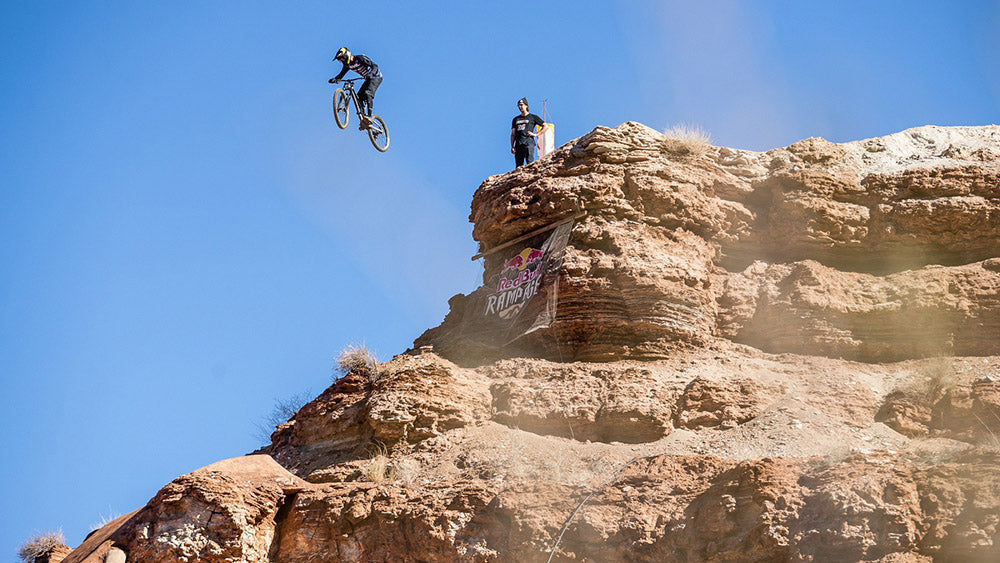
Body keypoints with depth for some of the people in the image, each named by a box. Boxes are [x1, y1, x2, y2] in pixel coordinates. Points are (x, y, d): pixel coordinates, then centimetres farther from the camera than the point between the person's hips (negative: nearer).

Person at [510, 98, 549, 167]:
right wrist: (512, 147, 9)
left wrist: (536, 134, -1)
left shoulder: (533, 117, 10)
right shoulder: (515, 119, 22)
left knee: (530, 163, -16)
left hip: (528, 143, -4)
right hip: (518, 144, 4)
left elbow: (546, 126, 9)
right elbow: (513, 134, 20)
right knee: (518, 165, -1)